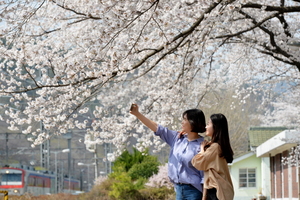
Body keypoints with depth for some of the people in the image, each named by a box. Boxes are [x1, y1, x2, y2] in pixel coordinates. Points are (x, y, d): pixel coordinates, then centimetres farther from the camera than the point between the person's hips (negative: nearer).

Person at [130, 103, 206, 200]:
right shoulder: (177, 138, 7)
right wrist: (137, 114, 5)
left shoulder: (201, 146, -12)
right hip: (179, 189, 7)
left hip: (194, 192, -7)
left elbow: (205, 175, -13)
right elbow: (157, 128, 9)